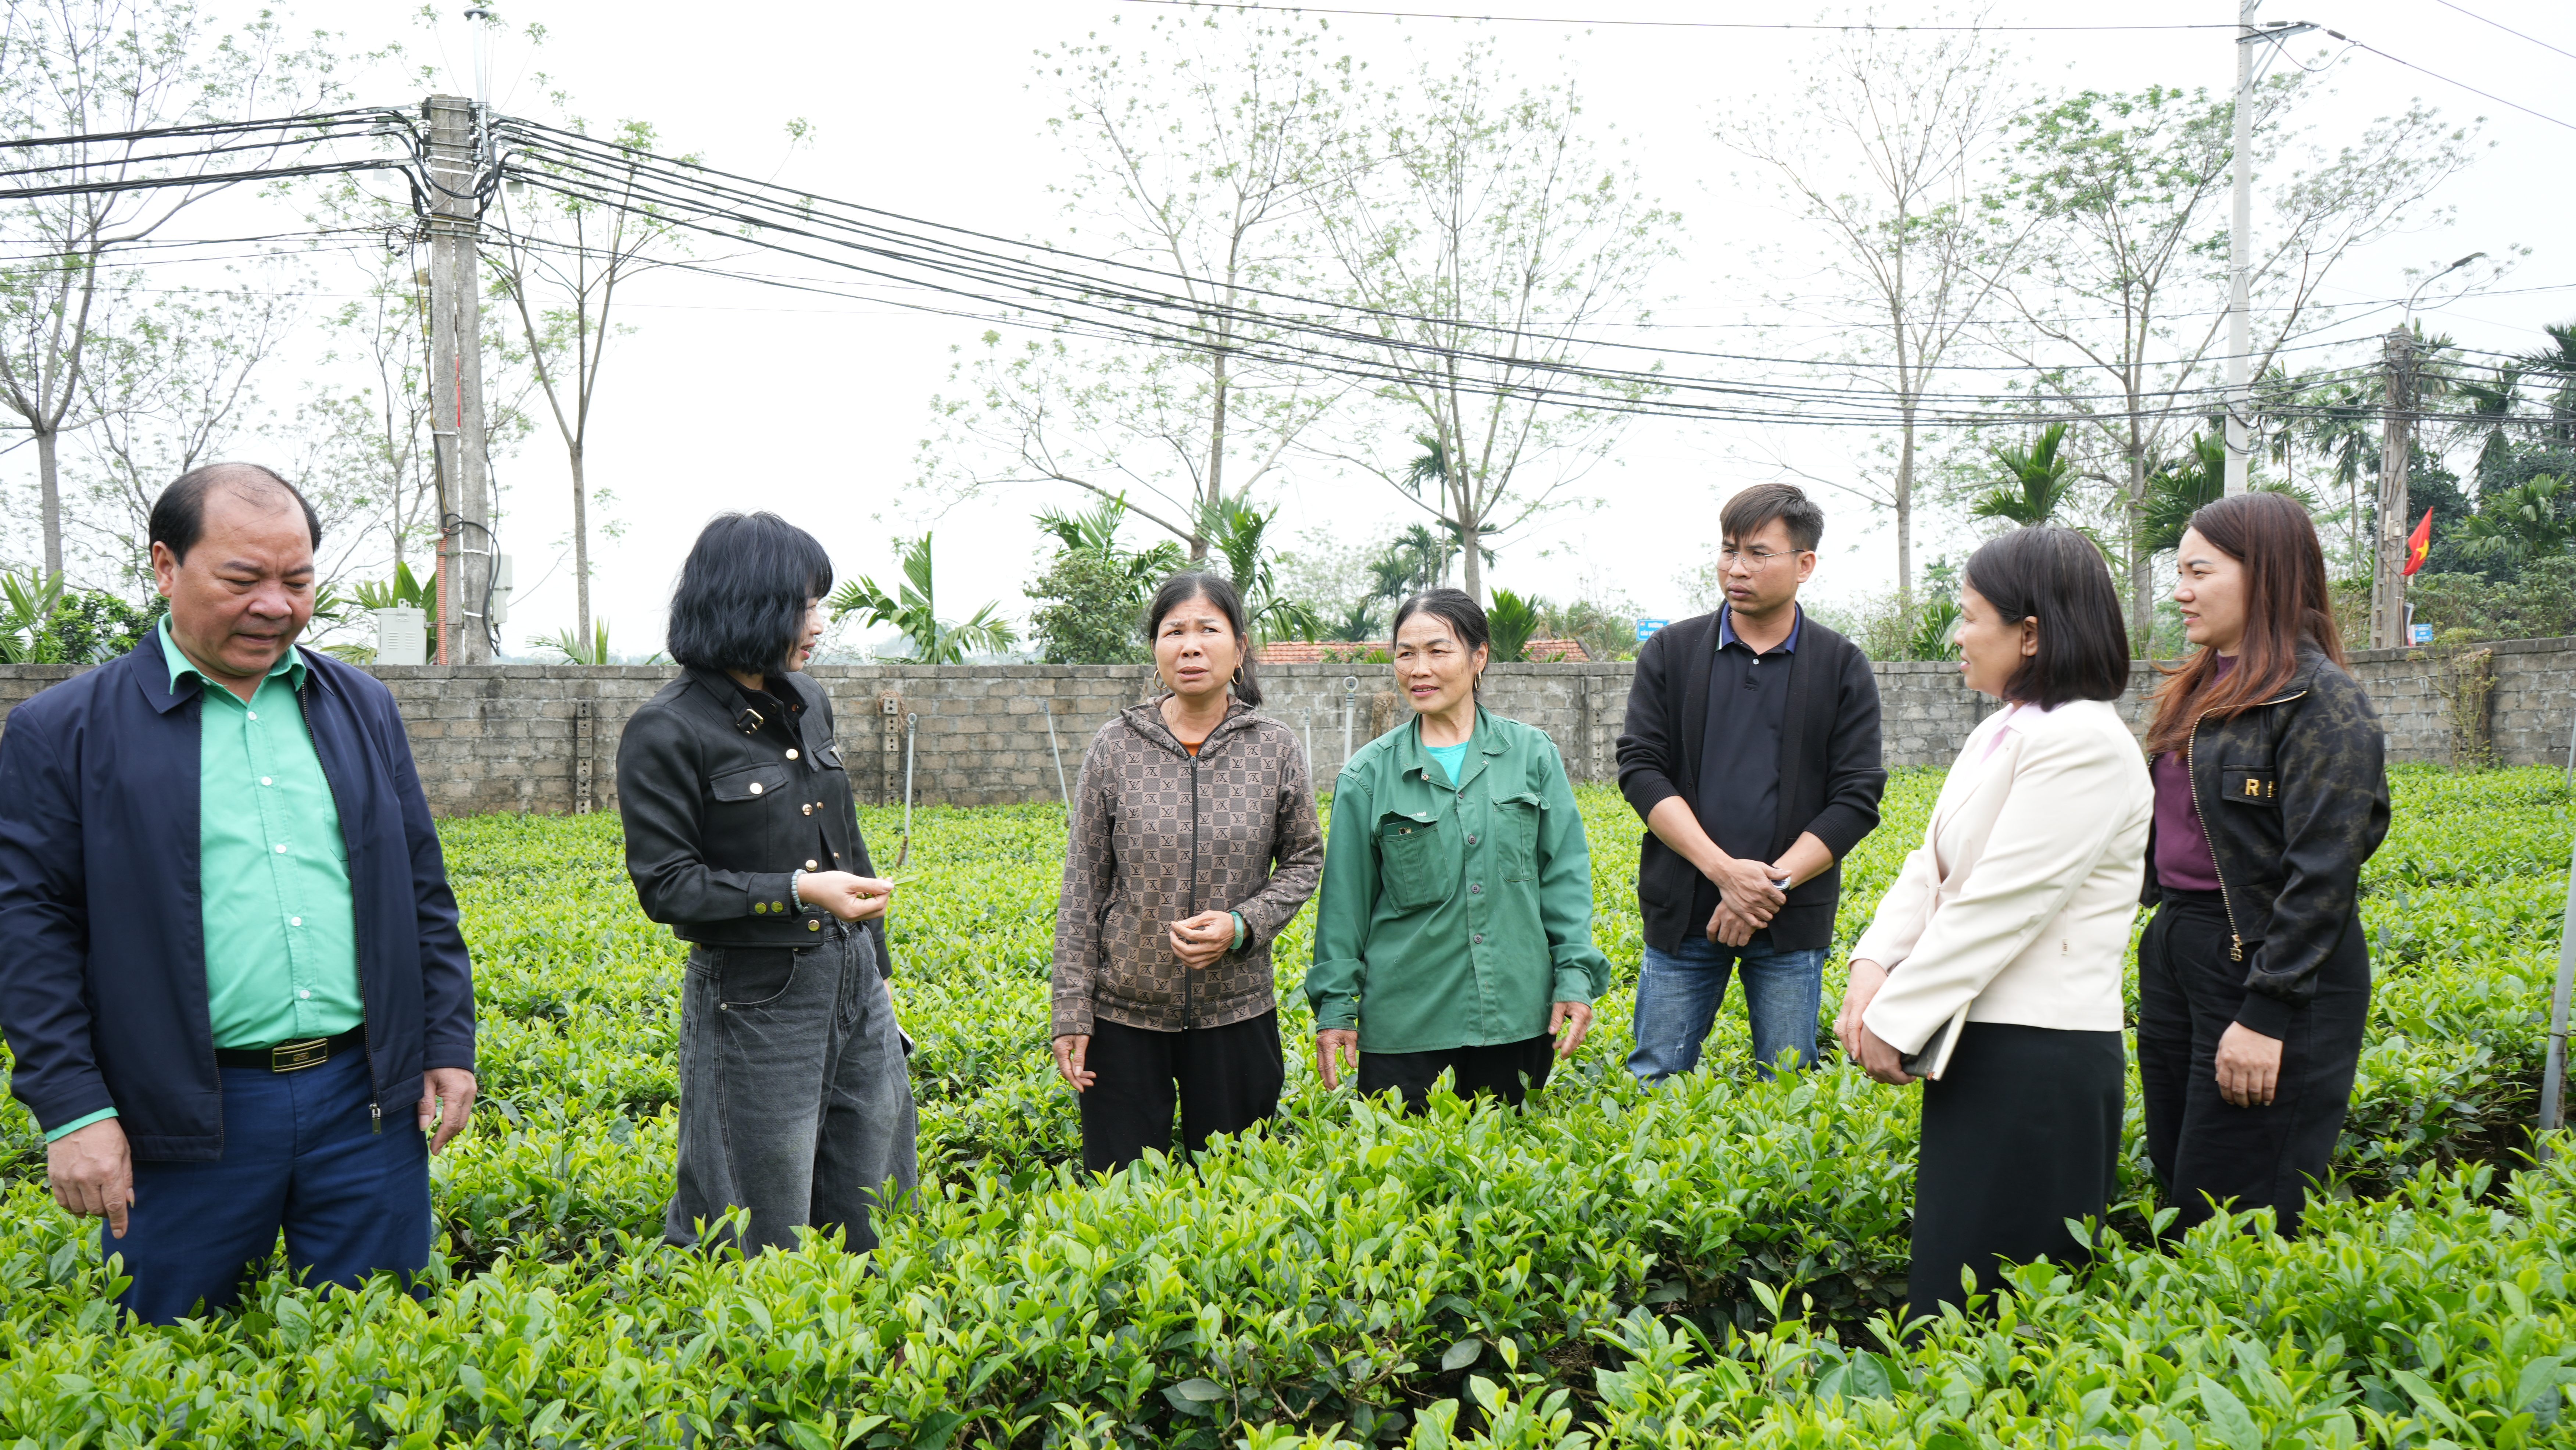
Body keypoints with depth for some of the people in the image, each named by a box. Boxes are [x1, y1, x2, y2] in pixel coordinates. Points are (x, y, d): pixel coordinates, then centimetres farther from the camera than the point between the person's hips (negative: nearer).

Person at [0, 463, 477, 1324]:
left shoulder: (363, 709, 11)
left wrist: (450, 1046, 8)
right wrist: (72, 1110, -9)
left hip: (369, 1100, 3)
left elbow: (422, 893, 13)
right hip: (186, 1121, -2)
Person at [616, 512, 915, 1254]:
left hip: (851, 979, 7)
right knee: (766, 1233, 4)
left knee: (869, 1216, 12)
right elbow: (667, 885, -13)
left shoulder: (808, 701, 9)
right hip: (754, 1002, -7)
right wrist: (798, 892, -23)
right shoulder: (665, 732, -12)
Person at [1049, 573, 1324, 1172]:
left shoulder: (1275, 750, -2)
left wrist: (1242, 925, -12)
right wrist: (1071, 1014, -2)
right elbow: (1082, 887, 1)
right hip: (1124, 1013, 0)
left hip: (1236, 1011, 1)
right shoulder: (1116, 747, -2)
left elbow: (1304, 860, 7)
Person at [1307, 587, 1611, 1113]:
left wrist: (1576, 974, -1)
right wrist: (1335, 1005, 2)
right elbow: (1346, 897, 4)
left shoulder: (1534, 754, 4)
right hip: (1405, 1020, -1)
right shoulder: (1368, 775, 1)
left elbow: (1565, 872, 6)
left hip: (1517, 1014, 1)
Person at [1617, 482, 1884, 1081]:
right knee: (1654, 1083, 3)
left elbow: (1857, 799, 0)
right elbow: (1640, 768, -2)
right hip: (1683, 914, 1)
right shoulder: (1670, 653, 6)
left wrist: (1771, 883, -12)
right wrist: (1724, 869, -14)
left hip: (1790, 919, 0)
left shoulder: (1843, 668, 4)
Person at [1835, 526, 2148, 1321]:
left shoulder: (2085, 744, -15)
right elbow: (1931, 866, 11)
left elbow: (2002, 903, -20)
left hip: (2040, 1055, -9)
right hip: (1978, 1043, 9)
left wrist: (1896, 1019, -16)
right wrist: (1875, 968, -5)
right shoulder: (2001, 733, 15)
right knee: (1948, 1271, 15)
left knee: (1978, 1299, -2)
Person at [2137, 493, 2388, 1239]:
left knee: (2229, 1217, -2)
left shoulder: (2321, 702, -12)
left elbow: (2323, 876, -18)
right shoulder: (2202, 691, 14)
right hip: (2175, 957, 9)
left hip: (2271, 971, -8)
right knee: (2176, 1190, 13)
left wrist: (2266, 1016, -21)